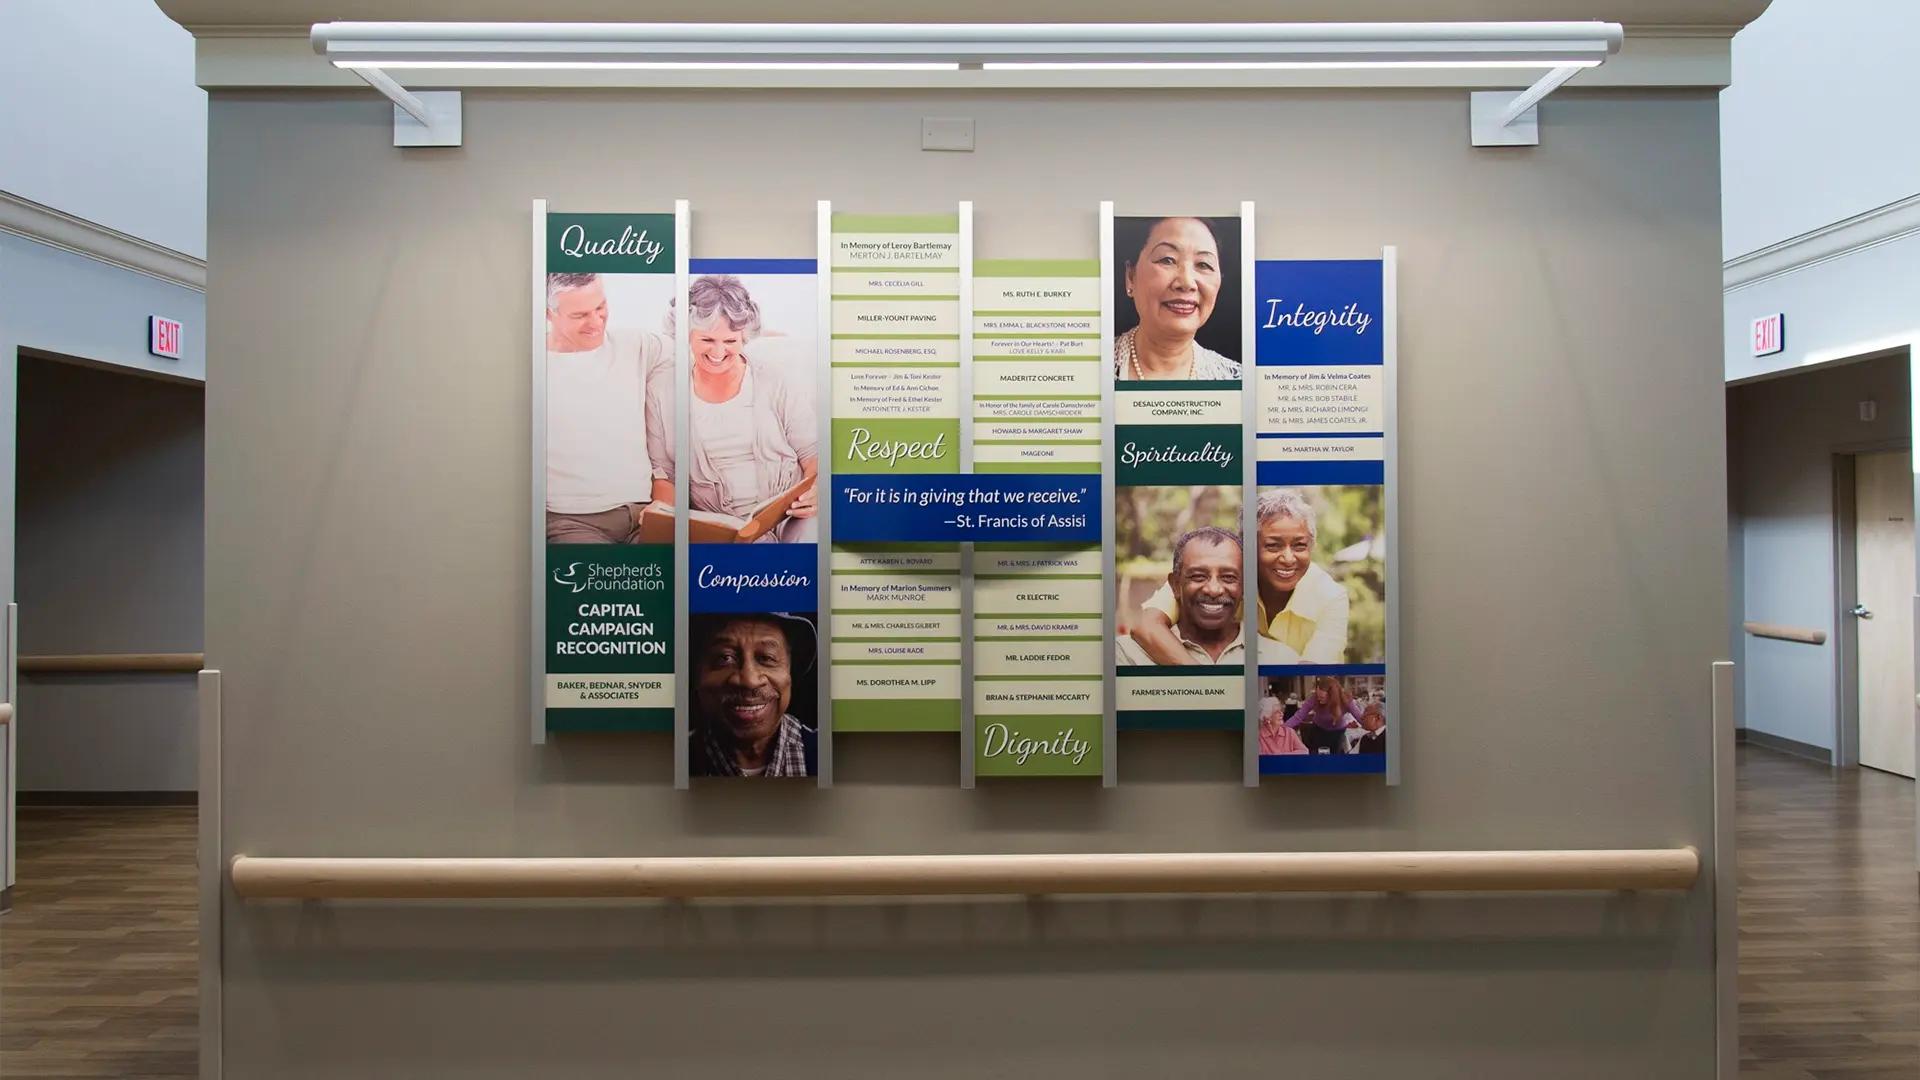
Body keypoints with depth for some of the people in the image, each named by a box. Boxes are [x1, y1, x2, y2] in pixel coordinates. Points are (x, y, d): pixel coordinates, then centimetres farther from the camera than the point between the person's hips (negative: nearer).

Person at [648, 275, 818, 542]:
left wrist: (815, 491, -16)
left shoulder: (780, 383, 3)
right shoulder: (661, 392, 7)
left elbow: (813, 456, 5)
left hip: (792, 515, 0)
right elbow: (663, 472, 11)